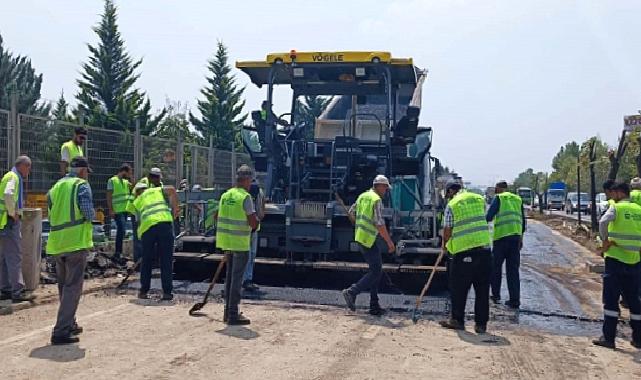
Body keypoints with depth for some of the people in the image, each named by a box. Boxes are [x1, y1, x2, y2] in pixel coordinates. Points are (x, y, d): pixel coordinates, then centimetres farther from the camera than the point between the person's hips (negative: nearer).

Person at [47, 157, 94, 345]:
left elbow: (52, 216, 16)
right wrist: (89, 217, 6)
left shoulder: (55, 188, 15)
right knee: (73, 287, -4)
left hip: (57, 244, 7)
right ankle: (61, 332, -9)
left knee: (63, 286, 19)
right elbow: (89, 213, -14)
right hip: (76, 243, -7)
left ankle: (69, 325, 31)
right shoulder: (82, 185, -5)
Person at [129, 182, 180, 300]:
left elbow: (139, 221, 23)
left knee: (146, 261, 15)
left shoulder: (136, 202, 28)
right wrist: (175, 208, 9)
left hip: (147, 227, 1)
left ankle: (143, 291, 20)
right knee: (166, 261, 4)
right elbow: (172, 190, 7)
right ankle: (167, 292, 3)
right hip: (165, 222, -1)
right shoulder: (157, 190, 24)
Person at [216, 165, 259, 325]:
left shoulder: (225, 195, 8)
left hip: (227, 242, 7)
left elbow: (217, 217, 16)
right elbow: (253, 223, -18)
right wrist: (256, 222, 5)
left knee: (230, 276, 17)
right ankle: (233, 315, 3)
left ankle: (228, 312, 25)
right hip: (240, 243, -7)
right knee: (237, 278, -1)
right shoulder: (245, 197, -14)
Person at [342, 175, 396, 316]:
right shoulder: (376, 200, -14)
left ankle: (374, 306, 14)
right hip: (370, 240, -9)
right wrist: (389, 242, -15)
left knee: (375, 270, 13)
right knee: (375, 272, -5)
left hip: (360, 238, 9)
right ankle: (352, 292, -14)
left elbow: (351, 213, 21)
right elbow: (379, 224, -20)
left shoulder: (362, 196, 12)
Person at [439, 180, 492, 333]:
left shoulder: (452, 205, -2)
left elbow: (447, 230, -1)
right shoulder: (480, 199, 11)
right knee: (482, 289, 8)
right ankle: (481, 323, 12)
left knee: (458, 288, 9)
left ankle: (457, 320, 17)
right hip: (484, 248, 4)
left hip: (463, 251, -4)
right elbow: (482, 219, 18)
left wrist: (445, 244, 16)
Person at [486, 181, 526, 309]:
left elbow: (488, 217, -10)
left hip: (502, 237, -5)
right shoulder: (518, 199, 16)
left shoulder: (499, 198, -1)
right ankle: (515, 300, 5)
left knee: (495, 267, 10)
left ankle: (496, 295, 15)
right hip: (516, 236, 5)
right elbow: (523, 221, 18)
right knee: (513, 269, 7)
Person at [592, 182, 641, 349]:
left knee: (611, 299, 0)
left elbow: (603, 222, -25)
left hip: (615, 259, -5)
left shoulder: (616, 208, -6)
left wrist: (605, 240, -13)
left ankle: (608, 338, -1)